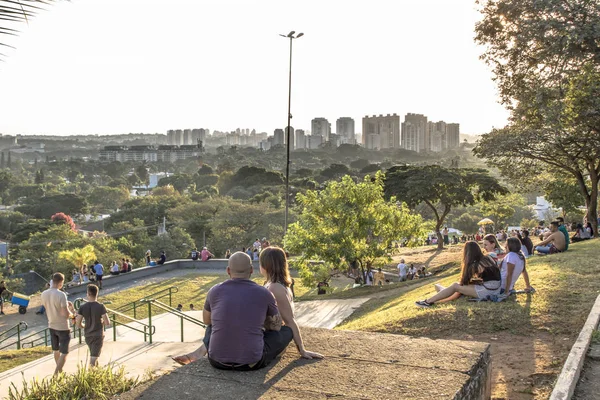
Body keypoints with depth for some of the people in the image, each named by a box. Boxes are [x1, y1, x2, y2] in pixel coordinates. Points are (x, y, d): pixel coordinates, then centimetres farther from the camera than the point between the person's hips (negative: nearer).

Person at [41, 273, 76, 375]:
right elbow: (66, 314, -24)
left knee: (56, 351, 21)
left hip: (51, 326, 7)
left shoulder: (44, 294, -2)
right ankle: (55, 374, 0)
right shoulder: (61, 295, -23)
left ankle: (60, 372, 35)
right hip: (63, 327, -7)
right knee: (64, 353, 5)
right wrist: (72, 313, -3)